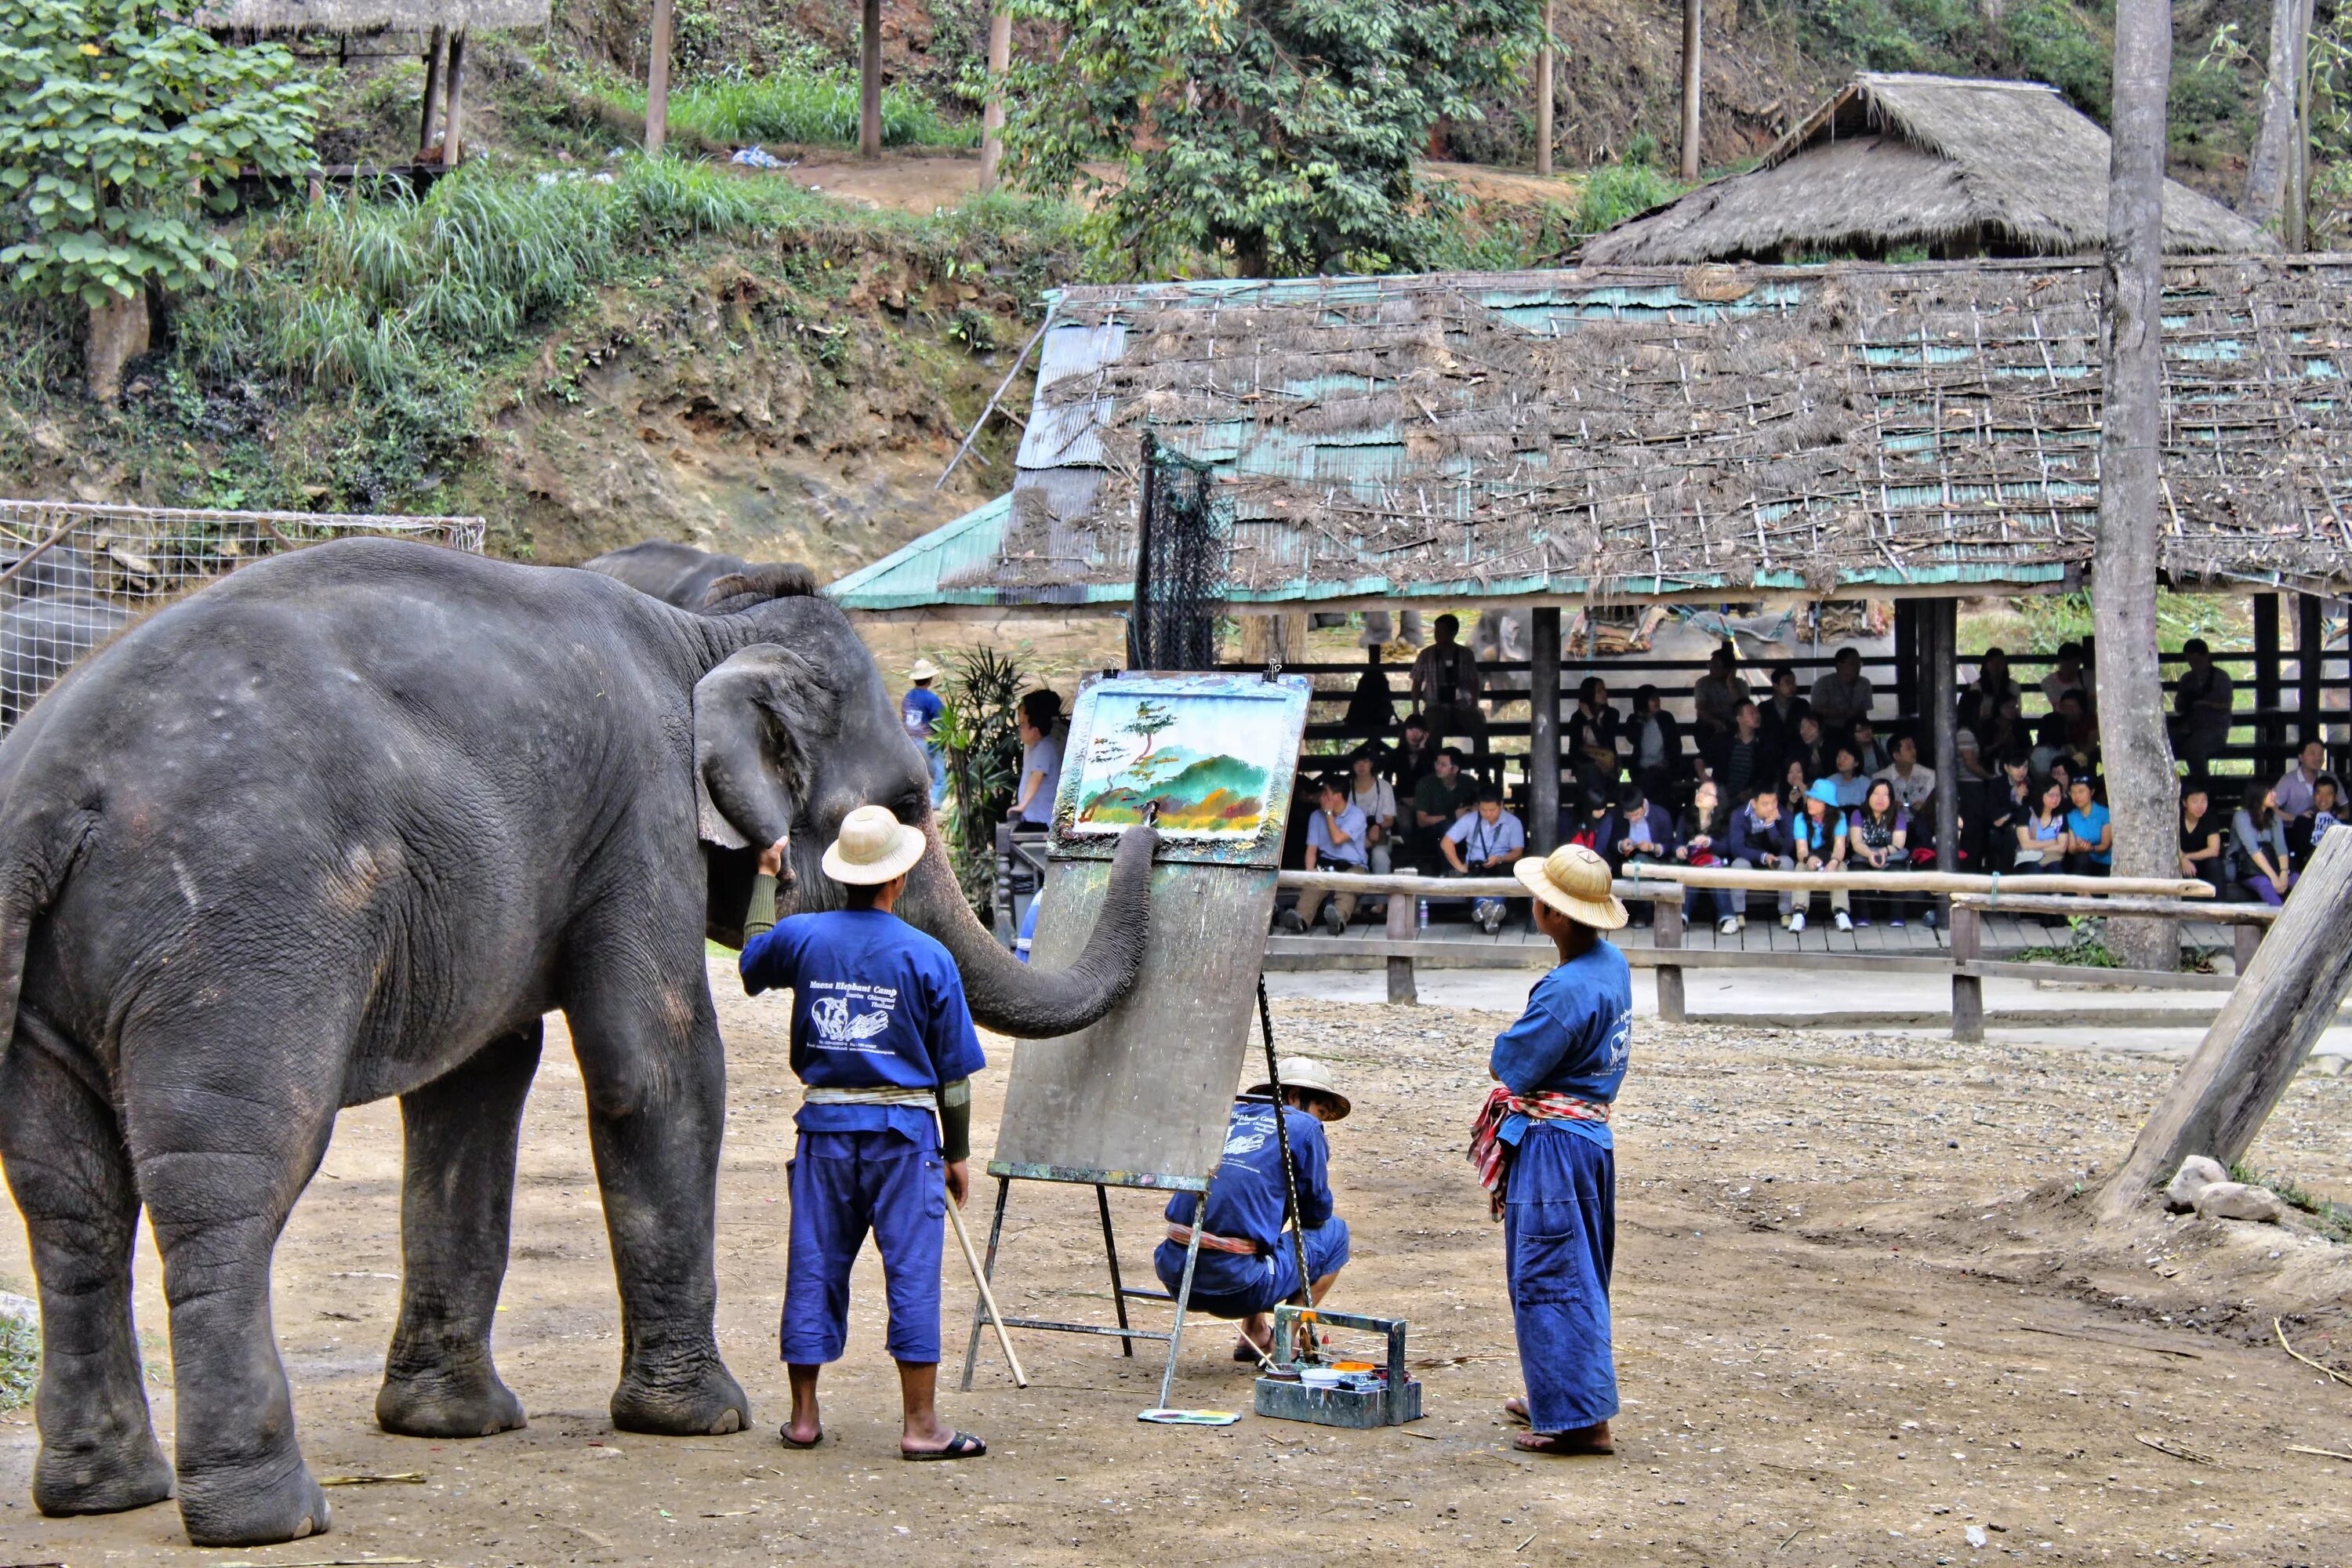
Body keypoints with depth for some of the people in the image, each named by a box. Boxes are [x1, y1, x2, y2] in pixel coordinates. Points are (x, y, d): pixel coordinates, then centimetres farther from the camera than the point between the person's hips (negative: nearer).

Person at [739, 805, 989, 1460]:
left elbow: (752, 966, 26)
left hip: (825, 1125, 3)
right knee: (912, 1270, -1)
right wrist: (957, 1154, 9)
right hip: (903, 1128, -3)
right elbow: (953, 1069, -1)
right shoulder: (927, 956, -6)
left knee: (814, 1265, 9)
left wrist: (766, 877, 36)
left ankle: (804, 1416, 15)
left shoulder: (802, 937, 0)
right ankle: (921, 1423, -1)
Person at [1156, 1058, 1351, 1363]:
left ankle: (1254, 1333, 29)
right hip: (1234, 1287, -6)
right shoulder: (1304, 1127, 3)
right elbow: (1317, 1213, 10)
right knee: (1333, 1232, 17)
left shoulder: (1225, 1114, 18)